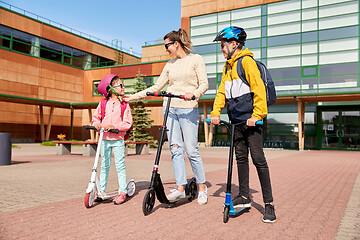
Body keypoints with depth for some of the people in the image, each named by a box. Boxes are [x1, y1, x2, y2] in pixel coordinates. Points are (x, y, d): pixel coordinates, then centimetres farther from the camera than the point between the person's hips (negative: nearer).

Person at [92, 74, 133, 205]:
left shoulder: (124, 105, 0)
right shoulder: (103, 104, 5)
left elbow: (128, 123, -6)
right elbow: (95, 117, 12)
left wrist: (115, 126, -19)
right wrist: (97, 124, -10)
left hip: (118, 139, -2)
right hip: (104, 138, 2)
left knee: (120, 165, 0)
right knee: (104, 165, 11)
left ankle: (122, 191, 8)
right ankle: (101, 190, 20)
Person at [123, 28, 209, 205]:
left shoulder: (195, 59, 3)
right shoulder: (170, 64, 16)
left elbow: (204, 84, -4)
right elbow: (157, 87, 18)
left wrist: (194, 94, -24)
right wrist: (134, 96, 14)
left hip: (188, 109, -5)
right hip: (170, 108, 5)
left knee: (191, 151, -5)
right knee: (175, 149, 1)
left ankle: (202, 187, 11)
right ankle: (180, 188, 8)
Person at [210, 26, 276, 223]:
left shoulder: (247, 61, -8)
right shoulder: (228, 66, 17)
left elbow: (259, 89, -15)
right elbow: (222, 91, 16)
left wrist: (257, 115, -20)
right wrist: (215, 112, 3)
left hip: (251, 119, -8)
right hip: (236, 120, 8)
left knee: (258, 158, -7)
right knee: (241, 157, 12)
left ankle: (269, 203, 1)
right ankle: (244, 197, 23)